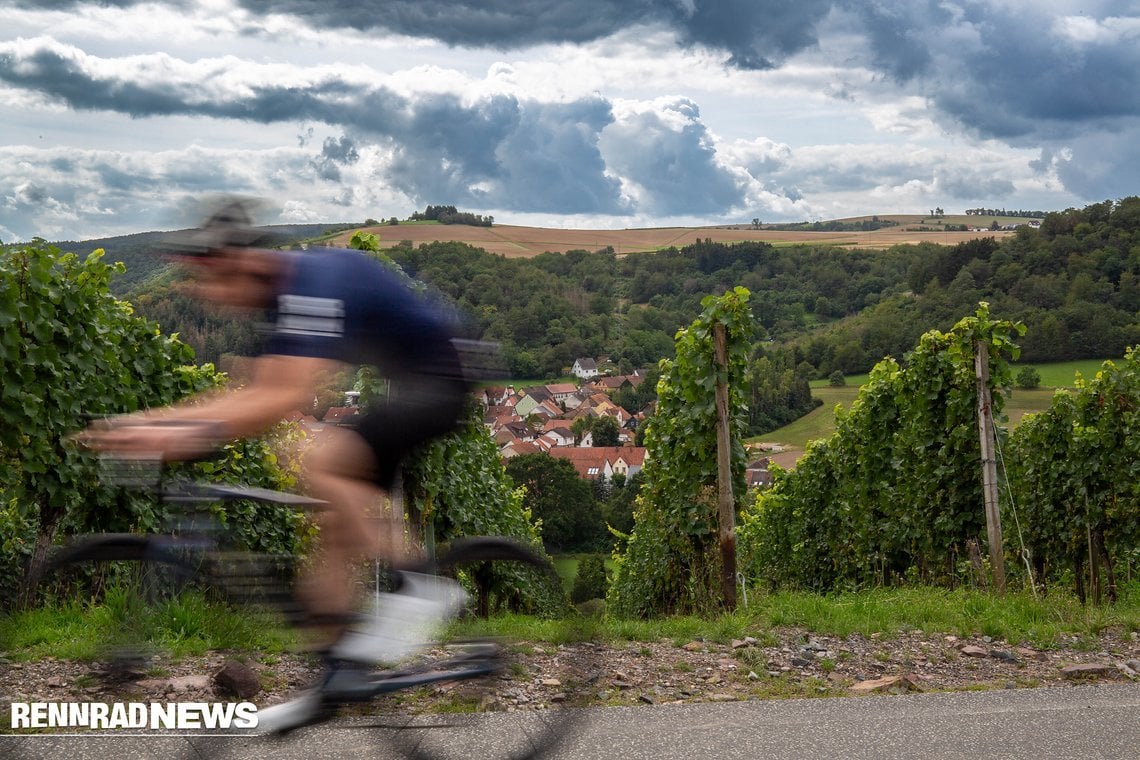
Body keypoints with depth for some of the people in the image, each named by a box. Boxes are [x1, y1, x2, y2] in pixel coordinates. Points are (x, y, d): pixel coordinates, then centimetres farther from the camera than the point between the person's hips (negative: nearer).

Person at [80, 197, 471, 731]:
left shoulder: (315, 284, -25)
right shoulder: (285, 292, 6)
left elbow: (288, 398, -35)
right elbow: (256, 395, 6)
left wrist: (193, 435, -41)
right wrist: (151, 420, -2)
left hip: (439, 384, -10)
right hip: (408, 387, 10)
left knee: (323, 464, -26)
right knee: (339, 520, 6)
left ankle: (416, 587, -15)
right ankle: (338, 672, 13)